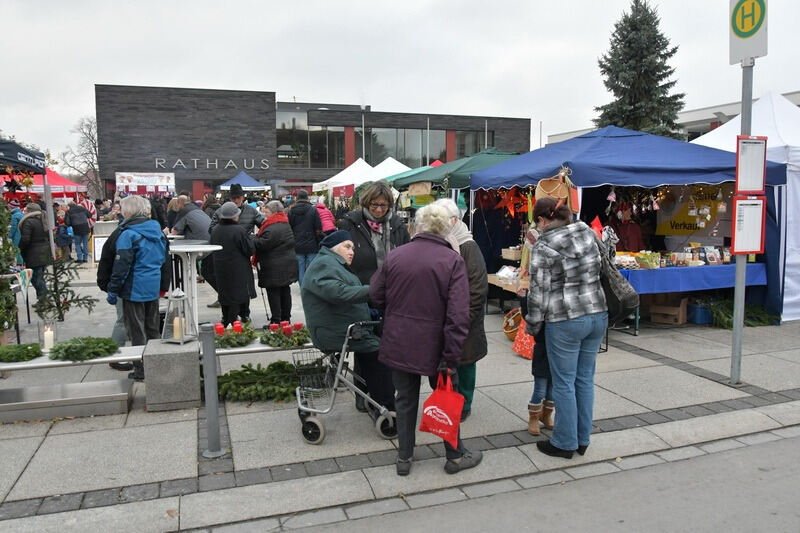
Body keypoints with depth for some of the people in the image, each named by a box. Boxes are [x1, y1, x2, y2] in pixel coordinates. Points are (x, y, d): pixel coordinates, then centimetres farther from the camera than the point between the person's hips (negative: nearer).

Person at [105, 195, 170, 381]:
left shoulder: (128, 234, -15)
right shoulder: (158, 231, 7)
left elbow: (121, 266, -17)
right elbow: (165, 260, 14)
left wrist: (112, 290, -9)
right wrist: (163, 285, 22)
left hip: (134, 289, -7)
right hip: (153, 288, 7)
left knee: (136, 331, 3)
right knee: (152, 328, 17)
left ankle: (141, 370, 9)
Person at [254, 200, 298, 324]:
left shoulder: (272, 229, -20)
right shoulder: (286, 224, 12)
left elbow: (262, 244, -20)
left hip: (274, 268, -9)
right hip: (288, 265, 9)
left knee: (273, 293, -2)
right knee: (285, 291, 14)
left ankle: (276, 321, 1)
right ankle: (286, 318, 24)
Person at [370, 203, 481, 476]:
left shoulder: (394, 256, -3)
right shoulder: (453, 261, -13)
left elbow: (376, 295, 6)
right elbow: (458, 315, -19)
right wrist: (451, 357, -15)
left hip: (398, 343, 3)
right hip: (434, 346, -2)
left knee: (405, 399, 18)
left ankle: (404, 458, 29)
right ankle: (455, 456, 32)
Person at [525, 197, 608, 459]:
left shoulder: (543, 247, -11)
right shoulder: (588, 234, 7)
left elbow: (539, 292, -10)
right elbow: (597, 273, 16)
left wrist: (532, 325, 1)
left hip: (565, 322, -6)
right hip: (597, 315, 6)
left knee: (564, 383, 6)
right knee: (585, 379, 15)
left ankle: (565, 443, 17)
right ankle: (582, 439, 27)